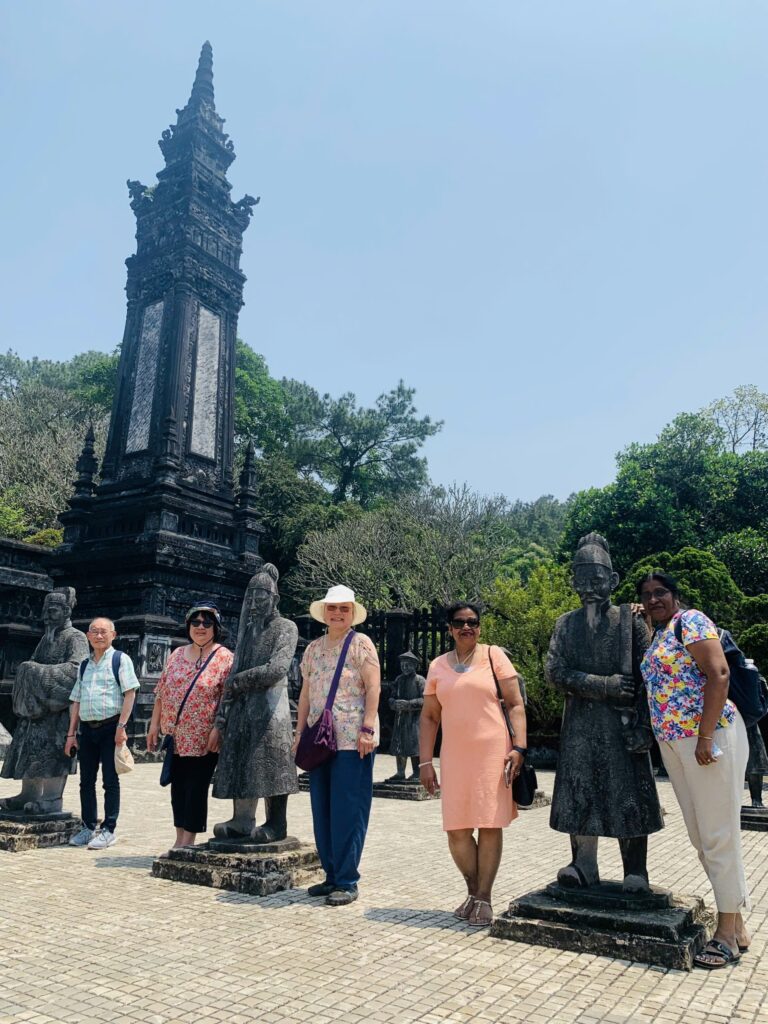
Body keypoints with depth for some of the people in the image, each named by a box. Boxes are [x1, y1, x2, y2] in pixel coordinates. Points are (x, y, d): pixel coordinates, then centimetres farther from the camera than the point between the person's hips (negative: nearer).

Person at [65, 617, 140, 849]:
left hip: (110, 727, -5)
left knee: (110, 781, 0)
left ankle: (108, 830, 8)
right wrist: (71, 733, 11)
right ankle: (89, 828, 22)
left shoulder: (120, 659, -2)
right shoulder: (84, 665, 15)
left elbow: (130, 693, -9)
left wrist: (121, 726, -16)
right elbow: (76, 701, 17)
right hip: (87, 728, 6)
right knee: (86, 781, 11)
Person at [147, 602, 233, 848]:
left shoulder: (224, 657, -6)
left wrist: (217, 729, -18)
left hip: (203, 738, -5)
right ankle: (180, 840, 24)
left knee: (196, 788, 1)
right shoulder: (177, 654, 10)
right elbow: (161, 692, 12)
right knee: (178, 787, 12)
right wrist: (154, 724, 8)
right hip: (175, 735, 5)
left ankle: (188, 841, 12)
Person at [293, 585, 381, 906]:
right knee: (322, 810, 11)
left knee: (347, 810, -1)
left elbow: (373, 688, -9)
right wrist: (300, 731, 12)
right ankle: (332, 875, 23)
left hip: (352, 740, -6)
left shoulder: (361, 643, -2)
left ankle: (347, 882, 9)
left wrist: (368, 728, -17)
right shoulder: (313, 648, 15)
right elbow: (306, 692, 17)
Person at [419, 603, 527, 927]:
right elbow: (429, 717, 12)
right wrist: (425, 761, 6)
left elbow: (516, 705, 0)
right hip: (454, 757, 3)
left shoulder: (493, 656, 3)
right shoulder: (438, 666, 11)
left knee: (490, 825, 1)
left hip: (493, 753, -2)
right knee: (456, 830, 3)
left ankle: (484, 898, 16)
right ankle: (472, 890, 26)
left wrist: (519, 747, -11)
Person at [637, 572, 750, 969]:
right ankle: (735, 926, 24)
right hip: (672, 743, 9)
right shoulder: (655, 637, 17)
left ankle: (728, 933, 10)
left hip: (709, 736, -9)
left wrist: (706, 736, -21)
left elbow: (718, 674, -18)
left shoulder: (690, 621, -7)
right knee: (699, 836, 12)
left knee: (719, 834, -1)